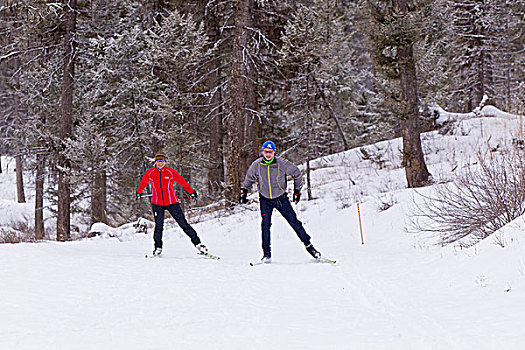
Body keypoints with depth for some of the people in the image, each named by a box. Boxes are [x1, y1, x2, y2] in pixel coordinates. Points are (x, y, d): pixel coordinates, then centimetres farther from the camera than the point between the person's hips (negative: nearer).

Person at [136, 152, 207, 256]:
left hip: (172, 203, -1)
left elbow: (182, 182, 4)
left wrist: (191, 192, 12)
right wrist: (139, 192, 34)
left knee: (183, 223, -3)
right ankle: (158, 247, 10)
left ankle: (197, 243, 3)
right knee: (159, 226, -8)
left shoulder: (171, 172, -7)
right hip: (157, 203, 1)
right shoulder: (149, 173, -1)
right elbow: (143, 183, 19)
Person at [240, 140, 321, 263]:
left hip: (281, 198, -1)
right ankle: (266, 253, -1)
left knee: (294, 222, -2)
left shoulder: (282, 163, -15)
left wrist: (297, 191, 3)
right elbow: (249, 179, 12)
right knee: (265, 225, -9)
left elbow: (297, 174, 0)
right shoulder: (256, 165, -8)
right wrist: (244, 192, 11)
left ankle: (308, 245, 7)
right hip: (265, 200, 1)